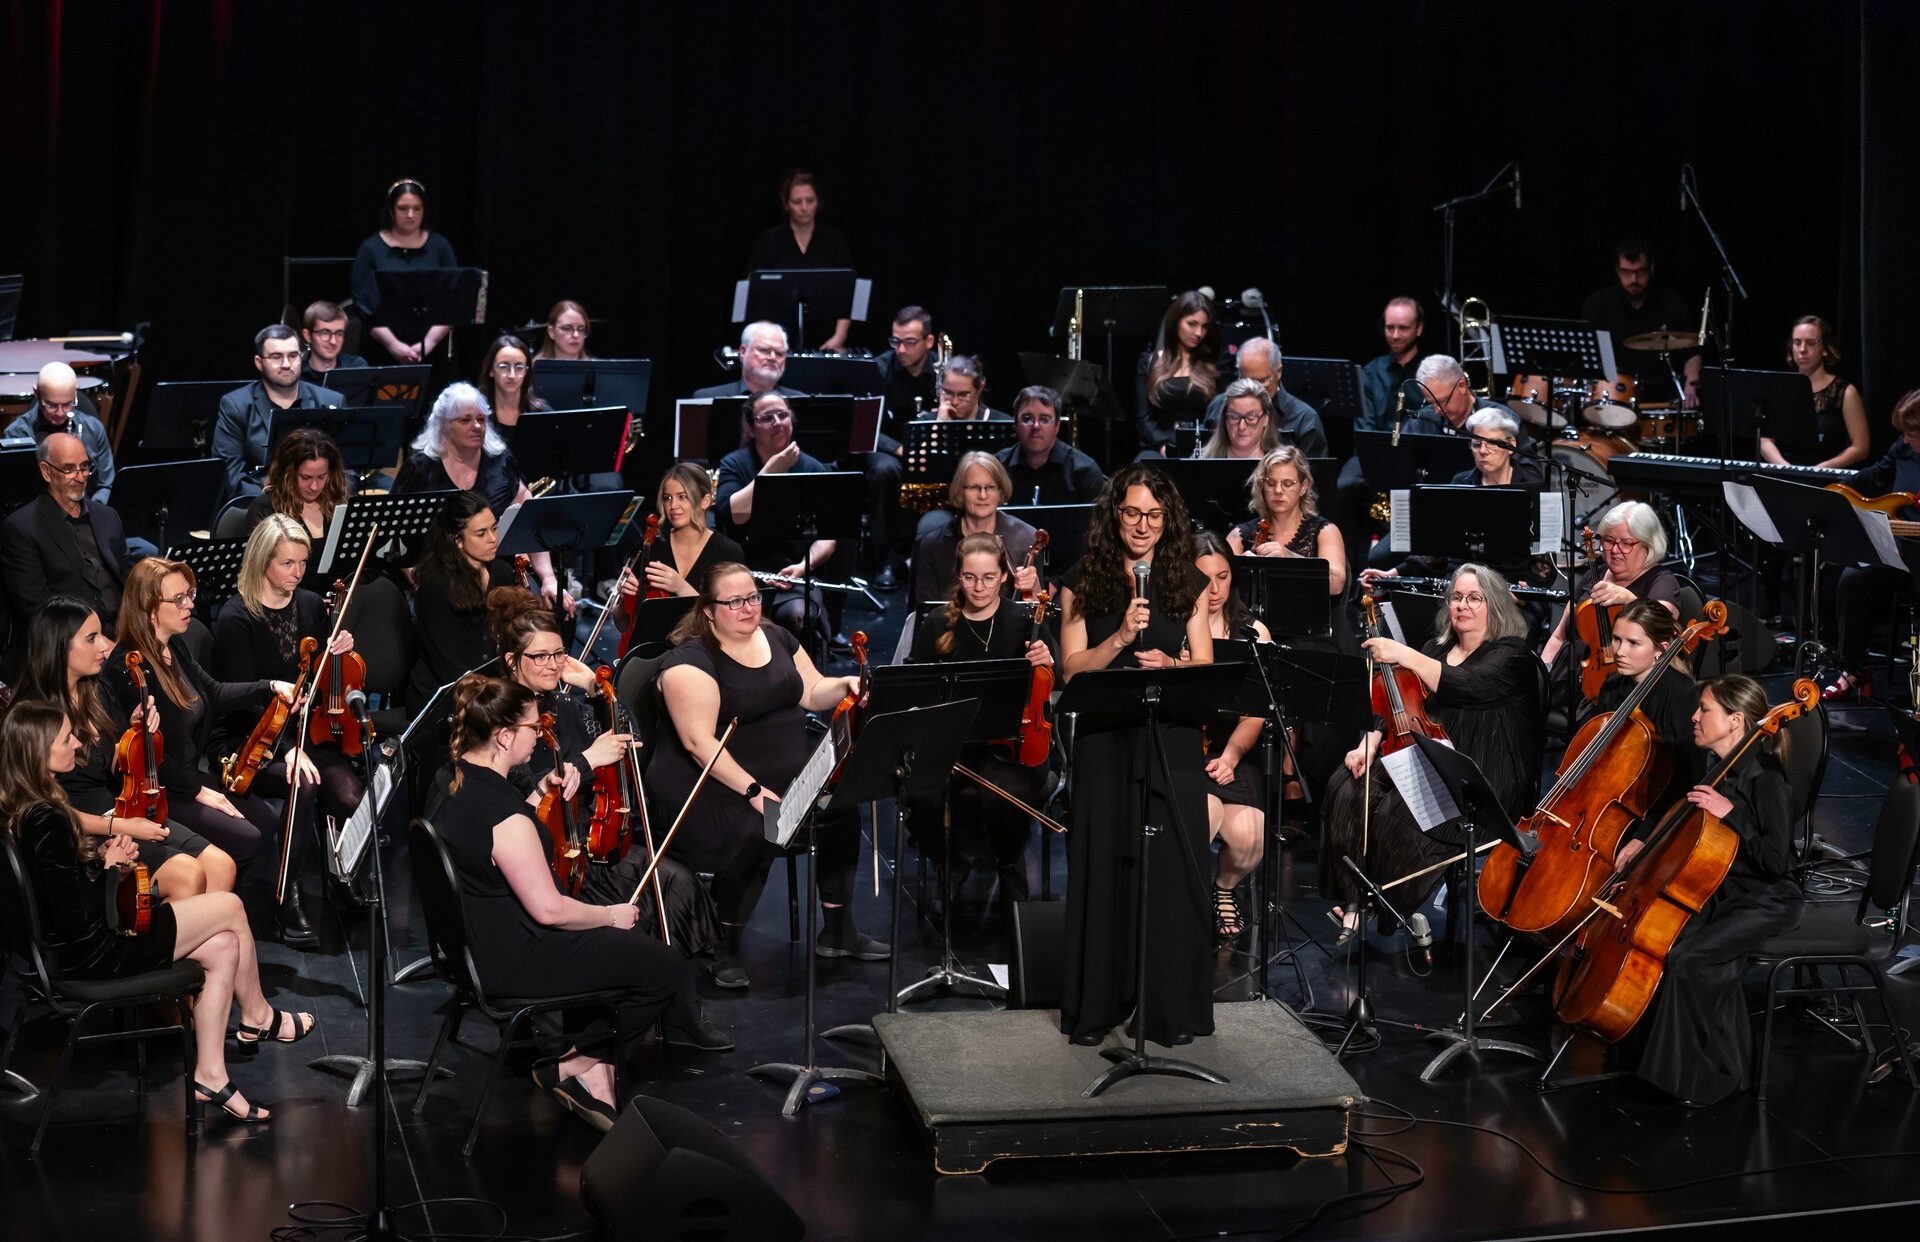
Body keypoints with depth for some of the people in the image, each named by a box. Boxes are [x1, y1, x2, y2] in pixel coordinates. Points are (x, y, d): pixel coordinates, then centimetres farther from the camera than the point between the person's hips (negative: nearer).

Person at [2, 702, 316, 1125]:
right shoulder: (46, 821, -28)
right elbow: (78, 921, -26)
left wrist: (99, 855, 0)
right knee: (230, 907, 0)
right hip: (93, 954, -10)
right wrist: (108, 865, -11)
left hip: (78, 943, 10)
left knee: (224, 948, 6)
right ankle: (258, 1017, 24)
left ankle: (209, 1075, 9)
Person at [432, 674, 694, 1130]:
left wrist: (538, 795, 11)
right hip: (513, 959, -10)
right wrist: (612, 915, -8)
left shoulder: (456, 781, 1)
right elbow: (548, 908, -24)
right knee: (671, 972, -7)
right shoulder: (502, 811, -28)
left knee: (618, 944, 30)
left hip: (480, 939, 10)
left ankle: (591, 1066, 20)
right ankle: (579, 1062, 7)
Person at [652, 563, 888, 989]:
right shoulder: (690, 660, -14)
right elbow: (699, 741, -21)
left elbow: (812, 694, 17)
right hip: (715, 781, -7)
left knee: (841, 805, -16)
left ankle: (837, 931, -1)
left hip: (788, 769, 7)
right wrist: (752, 790, -29)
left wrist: (844, 685, -5)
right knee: (754, 834, -33)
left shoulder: (776, 638, 9)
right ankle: (724, 948, -14)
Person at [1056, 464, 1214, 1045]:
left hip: (1172, 743, 1)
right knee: (1102, 870, 2)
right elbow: (1072, 669, -2)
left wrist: (1170, 664, -15)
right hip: (1104, 744, 0)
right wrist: (1120, 638, -17)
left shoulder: (1187, 584, 8)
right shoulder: (1084, 584, 5)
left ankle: (1172, 1008, 8)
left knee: (1172, 872, -1)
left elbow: (1206, 668, 5)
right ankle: (1095, 1006, 11)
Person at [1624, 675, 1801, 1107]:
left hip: (1764, 901, -8)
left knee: (1688, 958, -27)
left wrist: (1729, 813, -27)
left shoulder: (1764, 777, -19)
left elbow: (1775, 860, -25)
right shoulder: (1720, 768, 7)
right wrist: (1646, 841, 11)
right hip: (1723, 893, 8)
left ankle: (1712, 1074, -9)